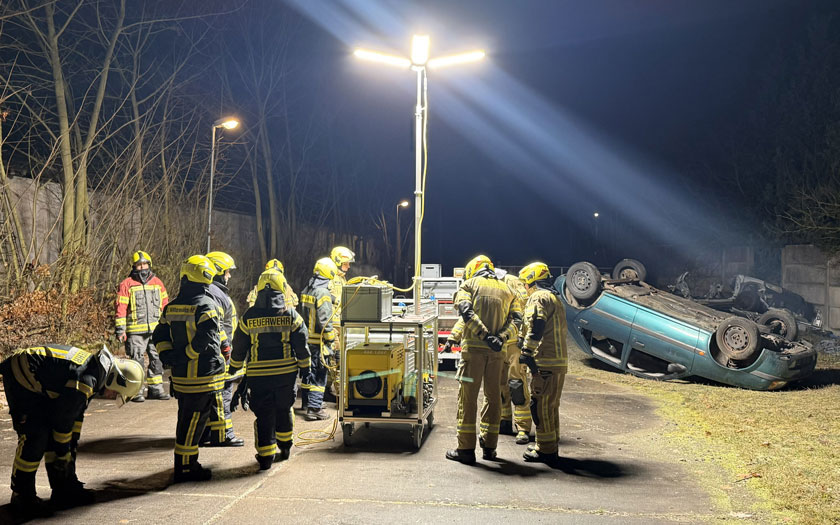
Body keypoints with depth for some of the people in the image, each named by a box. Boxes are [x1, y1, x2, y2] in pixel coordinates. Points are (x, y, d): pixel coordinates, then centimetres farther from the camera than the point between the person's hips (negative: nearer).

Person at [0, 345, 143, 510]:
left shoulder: (94, 366, 2)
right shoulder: (85, 380, -28)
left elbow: (77, 412, 12)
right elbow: (63, 419, -19)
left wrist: (71, 447, 16)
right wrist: (63, 454, -5)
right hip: (20, 377, -10)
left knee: (53, 434, 7)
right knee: (35, 435, -13)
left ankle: (64, 488, 12)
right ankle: (21, 494, 2)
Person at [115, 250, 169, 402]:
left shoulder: (157, 283, 13)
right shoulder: (126, 284, 0)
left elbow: (164, 305, 18)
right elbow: (121, 308, -3)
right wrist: (120, 330, -7)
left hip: (156, 330, 4)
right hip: (135, 331, -4)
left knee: (157, 358, 8)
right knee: (137, 360, -1)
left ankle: (156, 388, 18)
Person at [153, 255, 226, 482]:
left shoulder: (172, 306, 9)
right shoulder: (206, 305, -15)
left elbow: (159, 335, 12)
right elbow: (207, 339, -24)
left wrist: (167, 356, 5)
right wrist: (186, 356, -13)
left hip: (181, 376, 7)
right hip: (203, 376, -7)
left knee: (186, 419, 18)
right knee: (194, 421, 0)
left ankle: (184, 463, 28)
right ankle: (186, 468, 6)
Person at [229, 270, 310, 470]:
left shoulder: (248, 317, -4)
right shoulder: (291, 315, -4)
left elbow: (239, 347, 4)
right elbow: (301, 345, -1)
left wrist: (234, 367, 21)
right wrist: (304, 367, 13)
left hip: (258, 375, -1)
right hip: (287, 372, 1)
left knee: (264, 415, 5)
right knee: (284, 410, 18)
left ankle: (266, 456, 4)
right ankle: (284, 447, 32)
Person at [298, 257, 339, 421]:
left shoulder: (305, 290, 10)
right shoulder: (323, 293, -17)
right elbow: (325, 321, -19)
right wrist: (331, 342, -13)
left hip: (305, 338, 8)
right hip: (318, 341, -8)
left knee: (307, 371, 18)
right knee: (318, 375, -3)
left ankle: (307, 402, 29)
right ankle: (314, 409, -3)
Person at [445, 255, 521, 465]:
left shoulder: (469, 284, 7)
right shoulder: (506, 289, 18)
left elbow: (466, 312, -12)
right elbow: (515, 318, 3)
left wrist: (485, 335, -17)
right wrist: (501, 338, -9)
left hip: (474, 347, -3)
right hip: (497, 352, 3)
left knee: (468, 396, 2)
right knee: (493, 396, 13)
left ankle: (466, 449, 2)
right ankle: (489, 446, 19)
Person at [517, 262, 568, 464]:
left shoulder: (539, 298, -8)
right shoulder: (555, 298, 23)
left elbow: (535, 328, -19)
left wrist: (527, 353, -19)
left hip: (545, 361, -10)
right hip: (559, 360, 10)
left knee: (540, 404, -5)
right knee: (551, 404, 17)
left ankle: (546, 450, -2)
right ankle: (550, 446, 26)